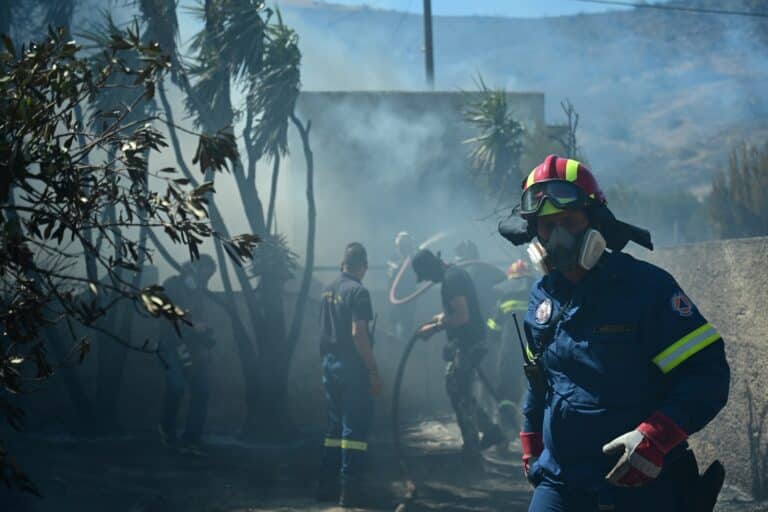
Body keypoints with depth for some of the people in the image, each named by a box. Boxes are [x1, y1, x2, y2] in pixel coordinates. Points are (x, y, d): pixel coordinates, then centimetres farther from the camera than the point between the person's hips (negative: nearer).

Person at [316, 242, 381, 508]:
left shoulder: (328, 290, 11)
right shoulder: (357, 292, -14)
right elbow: (358, 333, -20)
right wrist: (374, 372, -17)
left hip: (330, 364, 8)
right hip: (352, 366, -8)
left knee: (334, 426, 15)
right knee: (354, 428, -4)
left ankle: (327, 487, 16)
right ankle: (350, 491, -5)